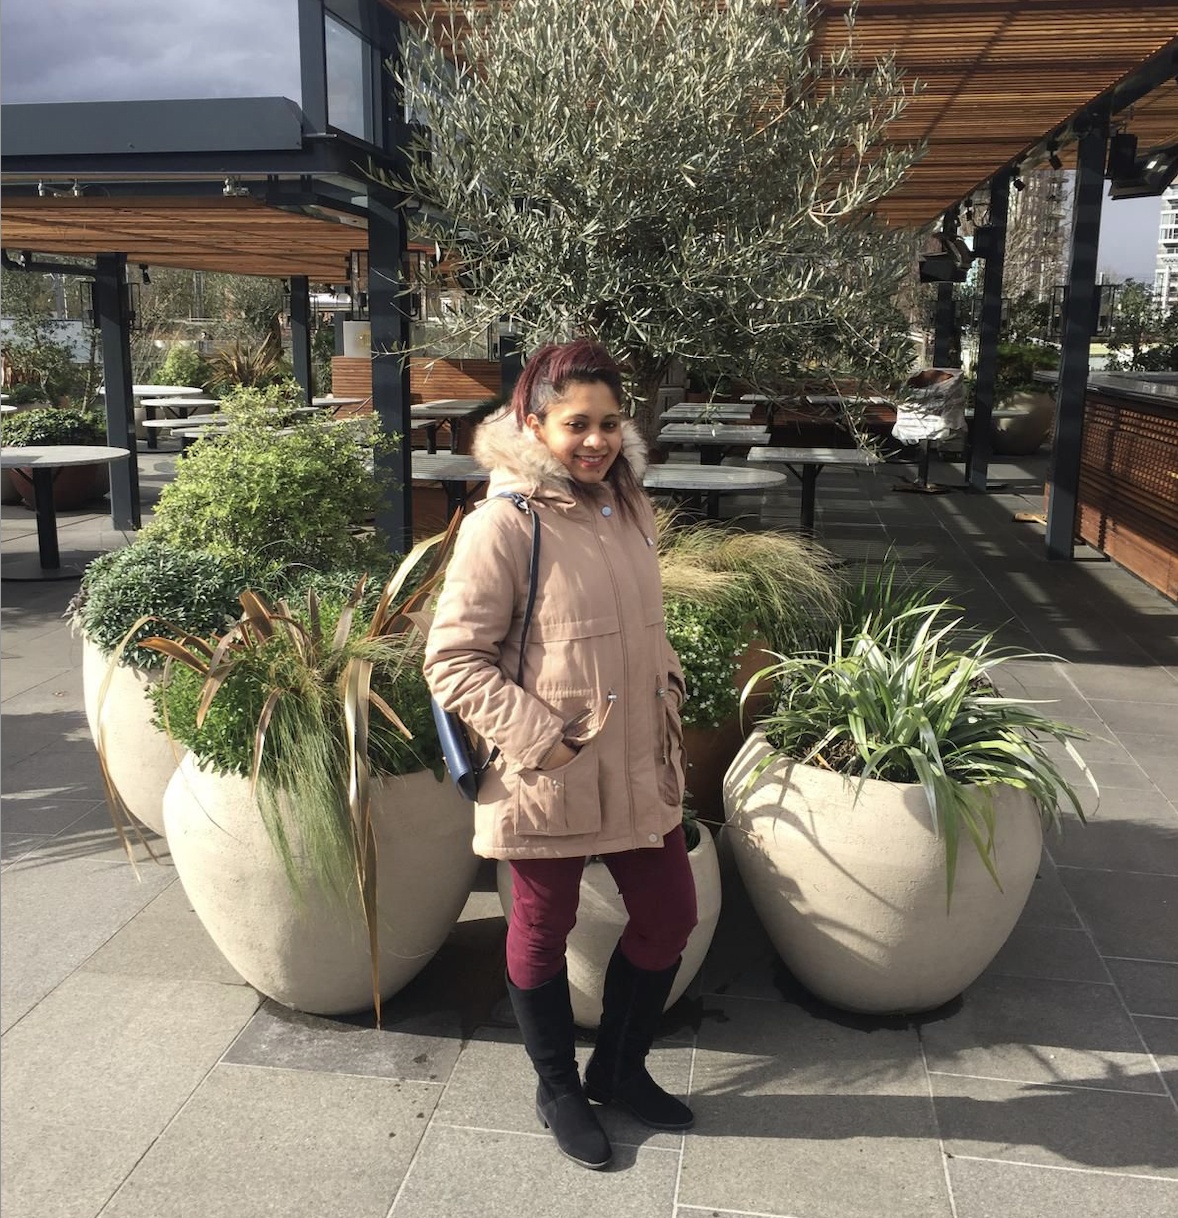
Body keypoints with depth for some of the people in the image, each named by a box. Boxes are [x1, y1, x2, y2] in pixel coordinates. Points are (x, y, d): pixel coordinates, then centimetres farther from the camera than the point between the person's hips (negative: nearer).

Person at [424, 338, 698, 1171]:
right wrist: (542, 738, -19)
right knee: (544, 934, 13)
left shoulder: (630, 509, 5)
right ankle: (558, 1089, 39)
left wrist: (668, 705, 9)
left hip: (641, 769, 7)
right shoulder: (504, 525, -17)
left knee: (669, 918, 16)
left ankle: (620, 1068, 41)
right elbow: (453, 659, -16)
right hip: (548, 780, -6)